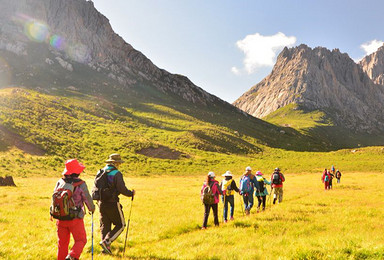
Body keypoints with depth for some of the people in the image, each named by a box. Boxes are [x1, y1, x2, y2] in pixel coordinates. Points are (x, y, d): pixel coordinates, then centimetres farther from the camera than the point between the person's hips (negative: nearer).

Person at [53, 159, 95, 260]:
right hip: (75, 218, -4)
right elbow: (87, 199, -6)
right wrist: (92, 208, 15)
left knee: (62, 243, 16)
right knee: (80, 240, 9)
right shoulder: (81, 184, -13)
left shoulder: (60, 182, 0)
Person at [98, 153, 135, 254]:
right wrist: (131, 193, -4)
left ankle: (106, 248, 15)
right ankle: (106, 241, -7)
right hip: (112, 204, -7)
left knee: (105, 225, 15)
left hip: (102, 203, 7)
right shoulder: (116, 173, -13)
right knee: (120, 225, 7)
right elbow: (122, 189, -21)